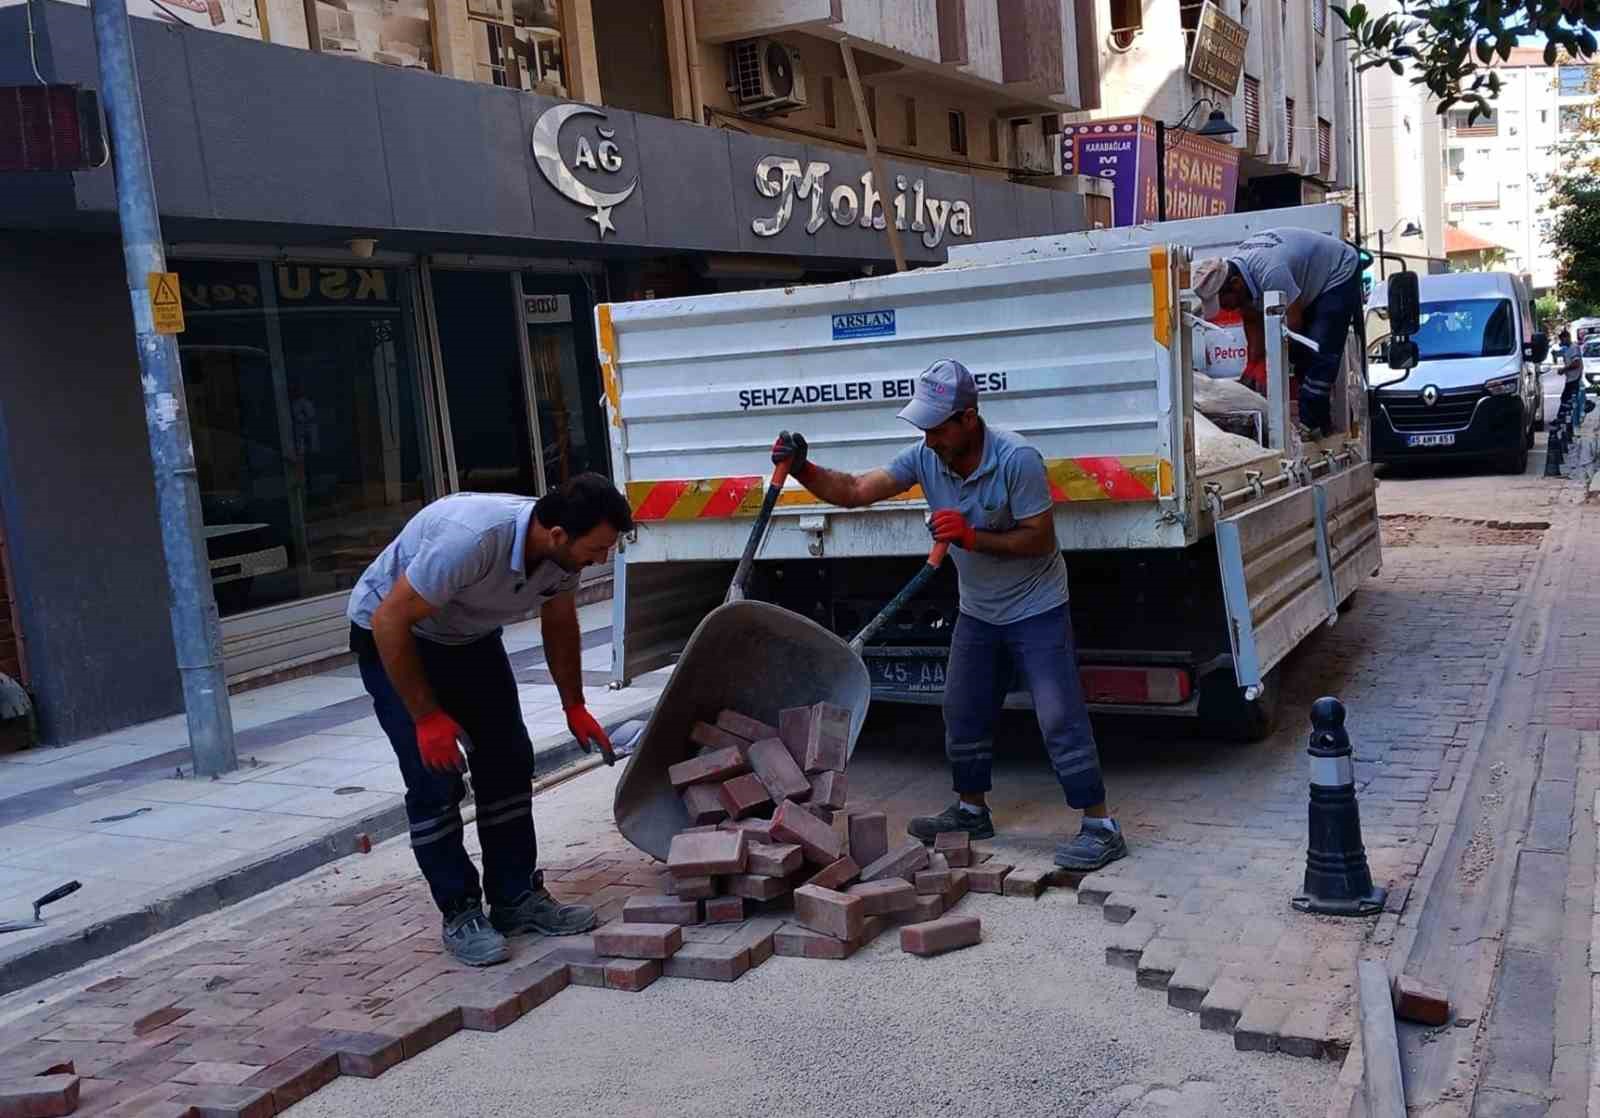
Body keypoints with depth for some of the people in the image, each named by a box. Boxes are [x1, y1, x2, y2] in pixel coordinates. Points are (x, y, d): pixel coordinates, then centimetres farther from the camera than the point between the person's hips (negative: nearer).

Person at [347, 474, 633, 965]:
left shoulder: (563, 551, -18)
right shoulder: (471, 539, -40)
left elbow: (559, 625, 4)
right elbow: (389, 621, -32)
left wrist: (574, 707, 4)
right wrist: (426, 716, -27)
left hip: (470, 637, 7)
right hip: (394, 637, -7)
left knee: (509, 763, 2)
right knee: (436, 781, -10)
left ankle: (517, 898, 12)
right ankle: (460, 914, 3)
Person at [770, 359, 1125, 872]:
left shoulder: (1017, 460, -26)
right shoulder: (925, 458, -10)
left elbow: (1040, 540, -22)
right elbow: (854, 490, -11)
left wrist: (973, 538, -31)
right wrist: (802, 470, -27)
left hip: (1036, 609, -6)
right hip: (978, 612, 7)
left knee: (1060, 717, -9)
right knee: (963, 715, 14)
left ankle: (1101, 828, 0)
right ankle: (971, 810, 32)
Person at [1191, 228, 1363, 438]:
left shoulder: (1270, 273, -41)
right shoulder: (1233, 272, -14)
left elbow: (1293, 323, -31)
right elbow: (1253, 322, -3)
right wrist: (1253, 367, -7)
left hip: (1339, 273, -9)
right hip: (1313, 282, 9)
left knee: (1320, 353, -16)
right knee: (1299, 351, 6)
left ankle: (1310, 424, -13)